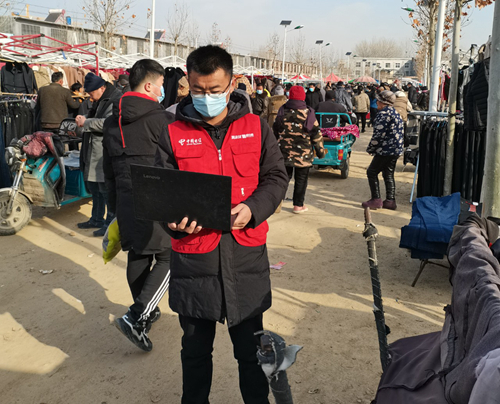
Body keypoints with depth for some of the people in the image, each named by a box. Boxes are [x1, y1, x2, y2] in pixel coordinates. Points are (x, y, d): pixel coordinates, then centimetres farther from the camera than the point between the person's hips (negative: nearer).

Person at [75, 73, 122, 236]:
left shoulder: (115, 101, -15)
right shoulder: (99, 100, 18)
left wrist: (86, 122, -19)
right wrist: (84, 120, 11)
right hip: (93, 150, 11)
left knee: (106, 189, -6)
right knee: (93, 186, 18)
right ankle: (97, 219, 32)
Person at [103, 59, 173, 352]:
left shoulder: (112, 122, 12)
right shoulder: (162, 119, -11)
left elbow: (108, 167, 17)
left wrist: (115, 204, 24)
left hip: (125, 199, 8)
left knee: (137, 256, 18)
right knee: (168, 258, 1)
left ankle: (147, 311, 33)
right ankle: (136, 318, -10)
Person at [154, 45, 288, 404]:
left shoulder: (256, 128, 1)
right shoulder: (174, 135, 0)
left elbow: (276, 177, 3)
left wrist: (252, 208, -16)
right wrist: (175, 219, -20)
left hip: (246, 256, 0)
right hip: (193, 257, 0)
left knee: (251, 348, 16)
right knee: (196, 350, 19)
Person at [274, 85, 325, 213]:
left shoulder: (282, 112, 1)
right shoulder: (308, 113, -8)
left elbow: (275, 131, 10)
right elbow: (316, 134, -5)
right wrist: (320, 150, 5)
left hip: (284, 151, 3)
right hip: (303, 154, -3)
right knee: (301, 179, 8)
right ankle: (298, 205, 13)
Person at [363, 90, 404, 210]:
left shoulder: (384, 113, -15)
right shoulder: (396, 113, 16)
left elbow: (378, 134, -19)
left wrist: (370, 148, -7)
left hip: (385, 150, -10)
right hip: (396, 150, 10)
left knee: (372, 172, -1)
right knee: (389, 175, 14)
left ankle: (376, 200, -3)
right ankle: (390, 201, 16)